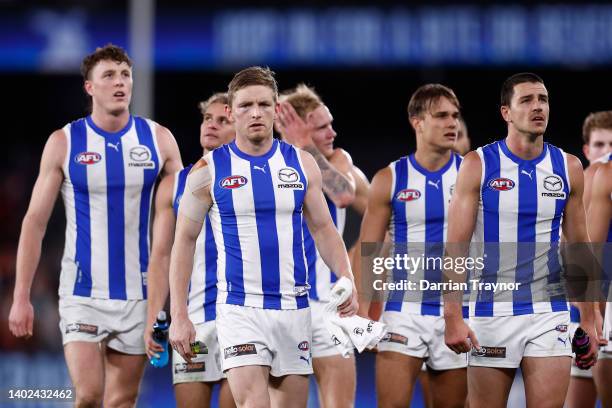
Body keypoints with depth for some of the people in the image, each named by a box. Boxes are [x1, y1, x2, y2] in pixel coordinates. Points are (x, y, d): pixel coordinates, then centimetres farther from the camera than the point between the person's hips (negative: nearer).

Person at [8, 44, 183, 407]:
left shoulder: (158, 140, 2)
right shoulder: (65, 143, -2)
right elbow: (35, 221, 1)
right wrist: (21, 298, -4)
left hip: (139, 292, 2)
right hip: (82, 292, -2)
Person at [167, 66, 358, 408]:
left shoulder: (301, 164, 6)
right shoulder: (209, 170, -1)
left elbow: (323, 229, 12)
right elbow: (185, 241, 3)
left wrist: (347, 279, -5)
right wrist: (179, 316, -2)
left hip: (294, 308, 3)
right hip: (239, 310, -3)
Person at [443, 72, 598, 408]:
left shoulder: (568, 168, 5)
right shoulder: (478, 165, -3)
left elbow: (579, 248, 12)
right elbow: (455, 246, -6)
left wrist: (588, 320, 9)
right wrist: (453, 316, -15)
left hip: (549, 315, 2)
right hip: (492, 313, -2)